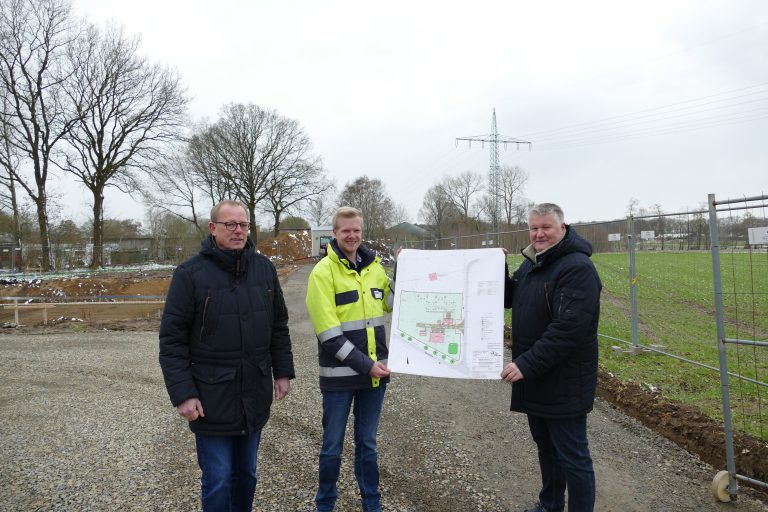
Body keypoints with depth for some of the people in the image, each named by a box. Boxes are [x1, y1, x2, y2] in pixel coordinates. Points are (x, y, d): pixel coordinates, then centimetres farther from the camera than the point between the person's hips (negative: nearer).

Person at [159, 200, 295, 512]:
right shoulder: (190, 273, -10)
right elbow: (172, 339, -9)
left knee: (246, 475, 18)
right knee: (218, 481, 6)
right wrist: (182, 393, -13)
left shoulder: (264, 268, 3)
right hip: (211, 398, -4)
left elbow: (279, 325, 10)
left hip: (255, 396, 4)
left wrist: (283, 372, 7)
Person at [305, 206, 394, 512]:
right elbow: (328, 331, -16)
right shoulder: (323, 271, -10)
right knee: (333, 446, 10)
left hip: (375, 371, 4)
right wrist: (364, 364, -19)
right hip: (340, 374, -4)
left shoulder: (374, 265, 6)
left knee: (367, 443, 18)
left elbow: (394, 304, 15)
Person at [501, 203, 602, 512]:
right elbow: (507, 300, 16)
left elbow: (568, 328, -27)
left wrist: (526, 364, -27)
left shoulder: (577, 268, -19)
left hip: (564, 383, -9)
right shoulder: (530, 264, 10)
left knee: (571, 456, 4)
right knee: (545, 446, 23)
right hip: (535, 380, 9)